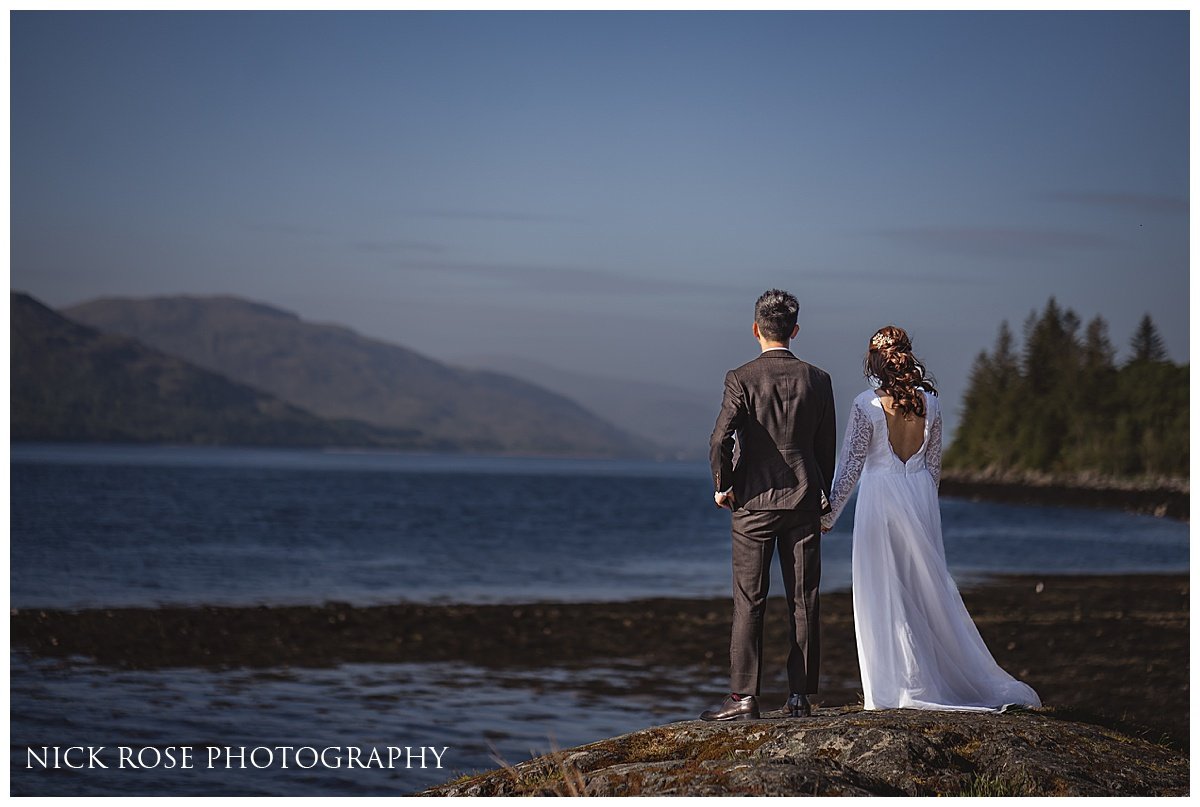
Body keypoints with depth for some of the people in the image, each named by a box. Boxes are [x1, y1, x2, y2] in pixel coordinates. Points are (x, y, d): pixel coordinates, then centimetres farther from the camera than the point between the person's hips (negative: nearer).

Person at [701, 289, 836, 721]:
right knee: (804, 603, 5)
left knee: (749, 604, 0)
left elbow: (719, 440, -16)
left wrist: (722, 486, -1)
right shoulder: (817, 380, 2)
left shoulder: (741, 378, -7)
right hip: (804, 503, 3)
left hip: (754, 504, -2)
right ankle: (800, 697, 7)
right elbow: (827, 448, 7)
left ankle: (743, 697, -2)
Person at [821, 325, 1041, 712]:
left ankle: (894, 689, 1)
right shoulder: (929, 401, 2)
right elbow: (935, 464, 9)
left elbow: (850, 465, -8)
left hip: (879, 497, -5)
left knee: (883, 594, 1)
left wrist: (828, 514, 1)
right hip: (921, 498, 5)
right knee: (927, 589, 12)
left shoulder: (867, 404, -11)